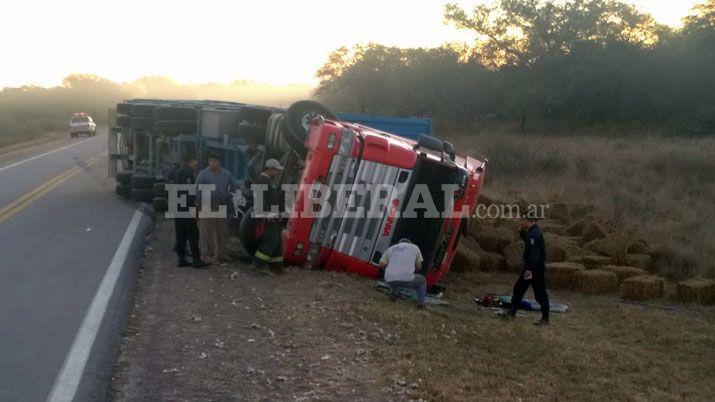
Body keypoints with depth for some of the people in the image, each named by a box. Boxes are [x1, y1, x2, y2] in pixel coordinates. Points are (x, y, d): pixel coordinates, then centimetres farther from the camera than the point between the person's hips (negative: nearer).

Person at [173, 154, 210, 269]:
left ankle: (181, 259, 13)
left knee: (181, 234, 11)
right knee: (193, 233, -6)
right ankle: (196, 260, -6)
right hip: (186, 207, -9)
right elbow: (189, 190, -20)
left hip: (177, 207, 9)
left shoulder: (177, 171, 16)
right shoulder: (188, 172, -14)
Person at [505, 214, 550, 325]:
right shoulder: (532, 232, 11)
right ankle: (512, 312, 19)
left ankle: (545, 318, 8)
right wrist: (522, 231, 12)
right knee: (518, 288, 13)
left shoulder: (535, 233, -21)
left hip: (536, 268, -11)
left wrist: (529, 269, -27)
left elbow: (534, 252, -27)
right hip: (530, 267, 11)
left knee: (540, 293, -1)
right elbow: (527, 241, 28)